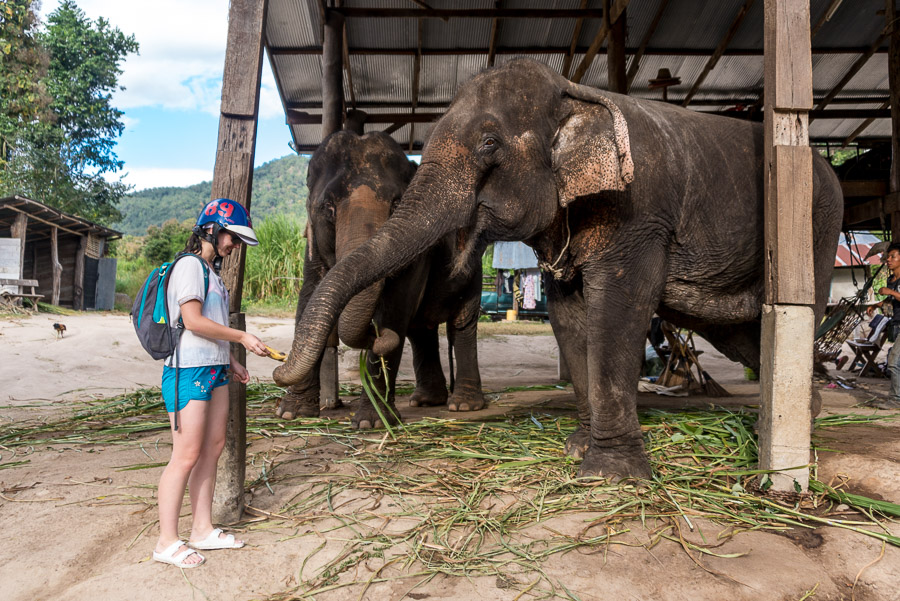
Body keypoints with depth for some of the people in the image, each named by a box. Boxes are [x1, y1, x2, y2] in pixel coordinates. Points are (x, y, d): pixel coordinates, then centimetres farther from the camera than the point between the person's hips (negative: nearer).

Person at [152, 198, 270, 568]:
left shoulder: (210, 271, 19)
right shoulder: (189, 265, -9)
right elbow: (193, 321, -17)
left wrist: (229, 361, 17)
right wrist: (242, 338, -12)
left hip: (214, 370, 10)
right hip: (188, 371, -10)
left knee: (213, 448, 11)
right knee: (186, 455, -6)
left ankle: (202, 530, 21)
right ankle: (167, 542, 4)